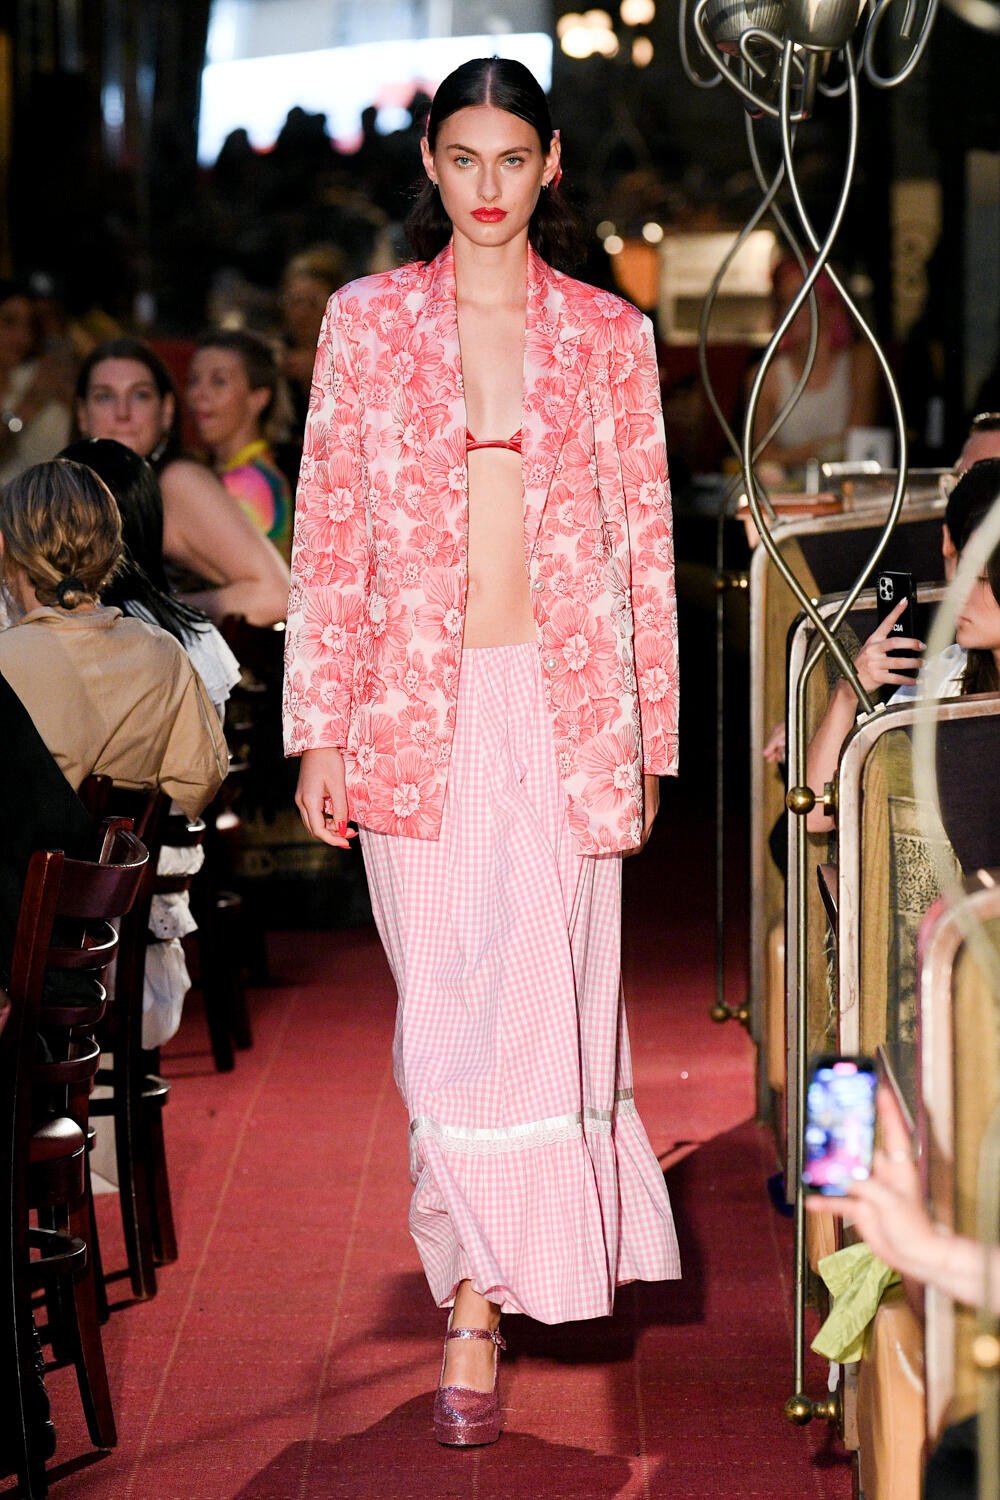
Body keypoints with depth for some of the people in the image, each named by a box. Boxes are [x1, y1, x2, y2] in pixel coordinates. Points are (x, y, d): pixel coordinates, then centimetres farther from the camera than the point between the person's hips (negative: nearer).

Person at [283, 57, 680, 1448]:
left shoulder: (609, 335, 6)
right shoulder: (366, 322, 4)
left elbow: (644, 541, 8)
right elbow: (329, 536, 4)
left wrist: (648, 735, 5)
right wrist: (321, 731, -1)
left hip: (565, 708, 0)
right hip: (419, 709, 0)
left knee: (543, 1002, -4)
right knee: (447, 1008, 1)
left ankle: (478, 1291, 7)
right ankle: (480, 1296, 12)